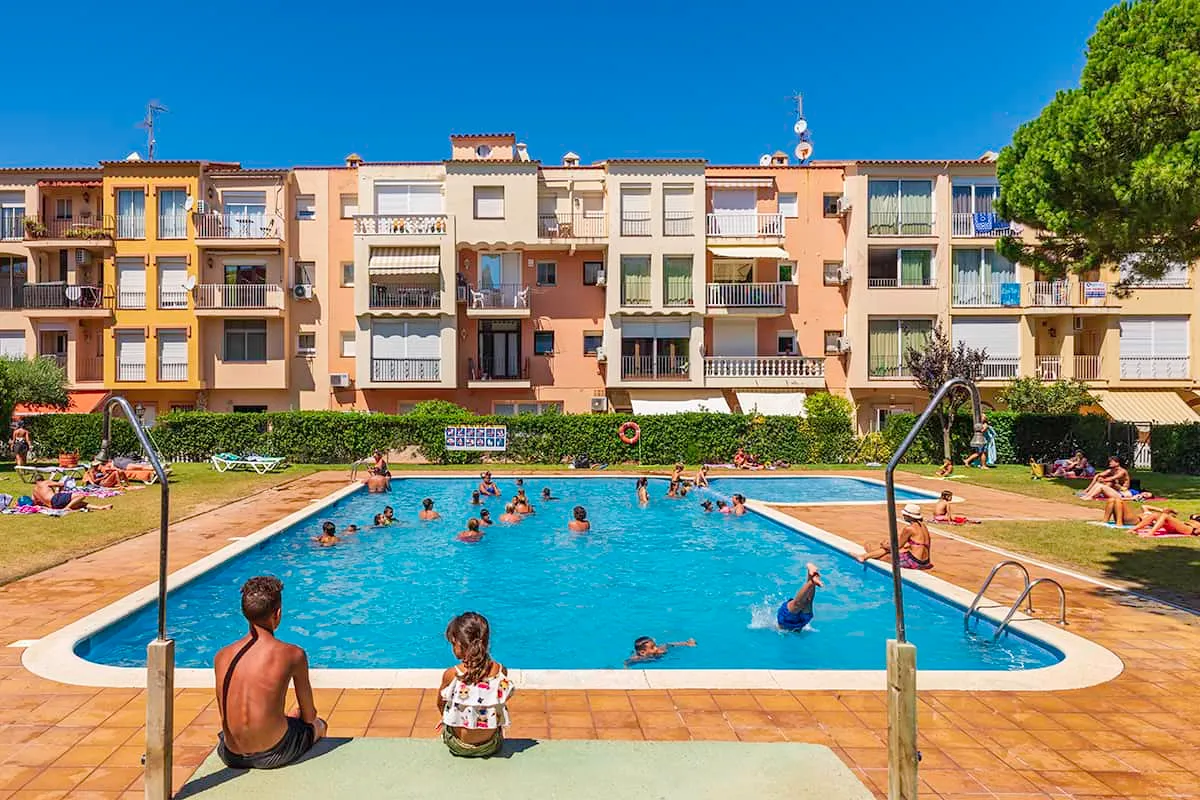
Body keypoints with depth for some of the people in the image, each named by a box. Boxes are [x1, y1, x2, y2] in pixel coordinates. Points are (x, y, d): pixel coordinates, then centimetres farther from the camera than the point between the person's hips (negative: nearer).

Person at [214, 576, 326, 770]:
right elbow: (309, 715, 1)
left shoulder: (221, 657, -2)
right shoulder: (293, 655, -12)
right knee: (318, 725, 28)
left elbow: (225, 717, 11)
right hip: (273, 755, -3)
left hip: (232, 758, 4)